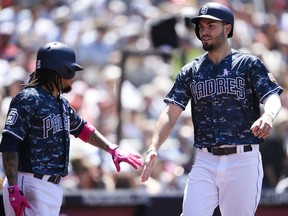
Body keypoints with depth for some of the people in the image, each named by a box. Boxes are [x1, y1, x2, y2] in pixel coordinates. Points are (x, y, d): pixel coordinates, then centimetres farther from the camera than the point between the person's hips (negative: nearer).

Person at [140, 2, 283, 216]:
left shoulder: (249, 64, 2)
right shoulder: (191, 72, 12)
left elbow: (273, 97, -11)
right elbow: (171, 113, 5)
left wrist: (267, 116, -36)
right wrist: (154, 148, -12)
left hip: (243, 160, -3)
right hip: (205, 162, 3)